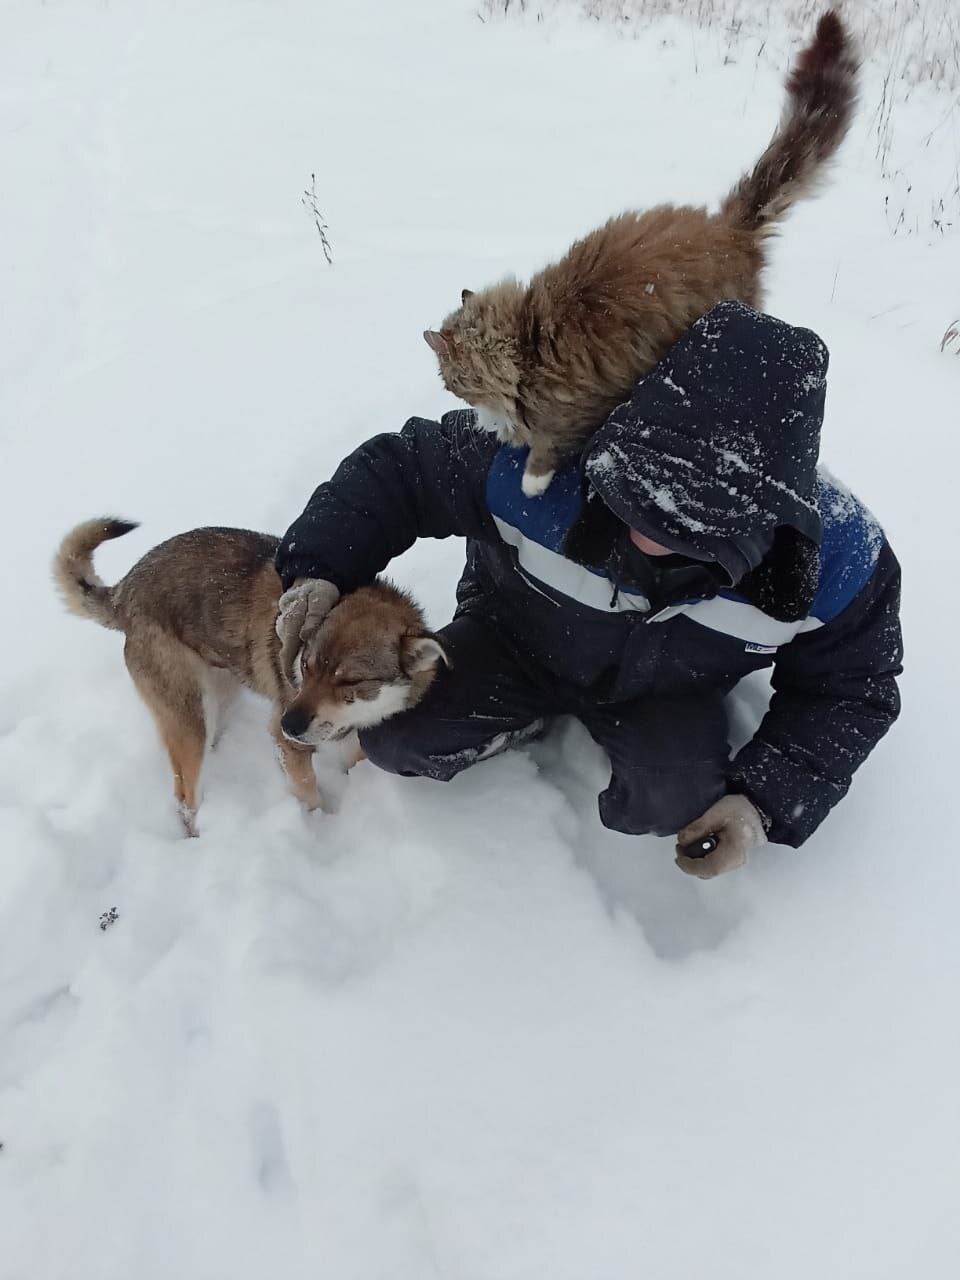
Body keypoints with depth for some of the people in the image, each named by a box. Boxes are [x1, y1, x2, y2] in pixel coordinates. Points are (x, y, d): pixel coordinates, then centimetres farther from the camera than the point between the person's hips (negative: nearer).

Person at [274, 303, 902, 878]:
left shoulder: (837, 560, -29)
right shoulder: (535, 457, -36)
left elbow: (848, 691, -11)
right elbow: (397, 470, -17)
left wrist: (767, 801, -23)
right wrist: (322, 566, -28)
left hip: (667, 685, 0)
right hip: (517, 639, 1)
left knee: (679, 805, -27)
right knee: (392, 735, -17)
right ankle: (537, 716, 12)